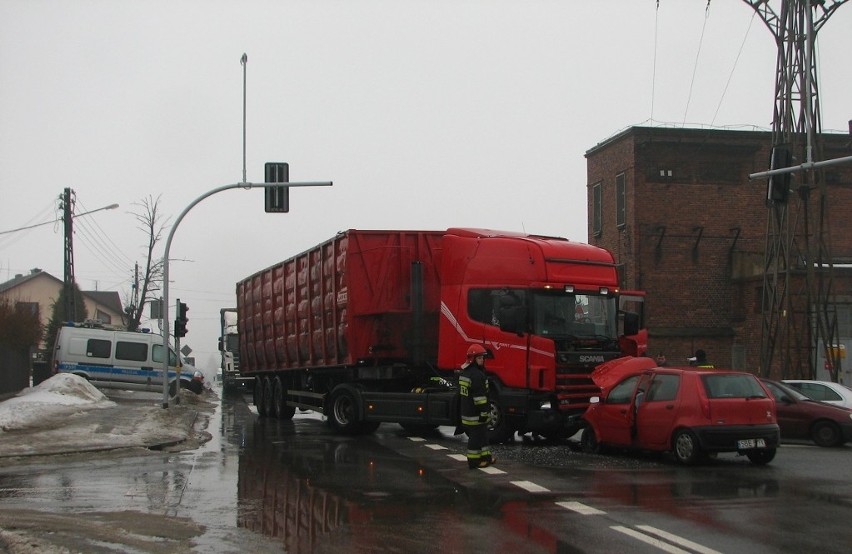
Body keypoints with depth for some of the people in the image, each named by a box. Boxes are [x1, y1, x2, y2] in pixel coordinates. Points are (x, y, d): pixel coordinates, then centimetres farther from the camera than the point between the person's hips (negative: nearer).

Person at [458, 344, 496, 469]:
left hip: (466, 411, 10)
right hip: (475, 414, -10)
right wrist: (484, 412, -20)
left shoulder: (464, 372, 12)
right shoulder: (477, 375, -21)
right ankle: (474, 461, 3)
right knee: (476, 437, -2)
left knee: (482, 434, 18)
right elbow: (480, 396, -23)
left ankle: (486, 456, 26)